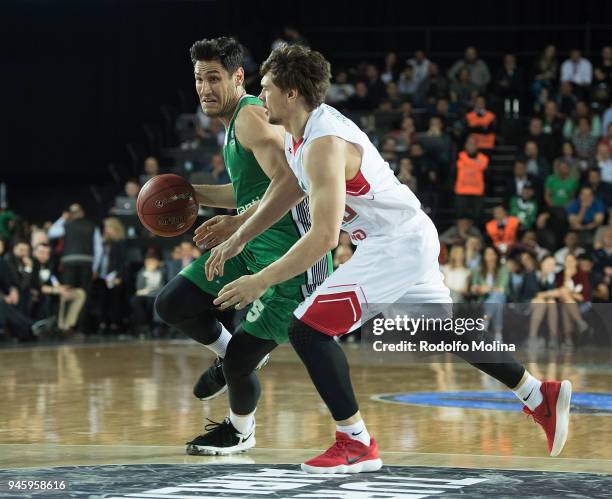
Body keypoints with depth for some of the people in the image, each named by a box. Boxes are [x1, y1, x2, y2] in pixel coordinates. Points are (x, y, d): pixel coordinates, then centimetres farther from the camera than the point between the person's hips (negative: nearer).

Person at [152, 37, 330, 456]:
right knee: (172, 305, -1)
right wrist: (194, 194, 20)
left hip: (289, 258, -10)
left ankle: (241, 431, 24)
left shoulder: (252, 116, -16)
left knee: (239, 362, -7)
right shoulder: (236, 121, 15)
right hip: (250, 247, 10)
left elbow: (292, 184, -29)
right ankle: (230, 353, 25)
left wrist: (238, 223, -29)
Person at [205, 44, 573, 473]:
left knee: (308, 328, -12)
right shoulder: (299, 132, 4)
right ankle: (540, 395, 32)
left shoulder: (324, 145, -26)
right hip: (411, 237, 10)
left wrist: (261, 281, -28)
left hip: (397, 245, -10)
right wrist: (238, 239, 15)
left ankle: (357, 445, -6)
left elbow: (324, 236, -31)